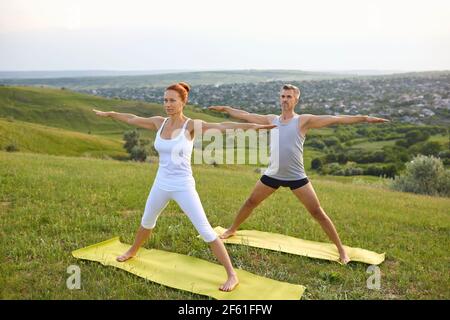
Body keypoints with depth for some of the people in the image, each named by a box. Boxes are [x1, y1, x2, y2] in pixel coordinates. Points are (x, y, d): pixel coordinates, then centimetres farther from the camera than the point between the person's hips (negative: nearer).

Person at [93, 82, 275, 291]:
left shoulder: (191, 125, -14)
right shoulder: (159, 123, 1)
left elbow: (221, 126, -29)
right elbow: (131, 119, 16)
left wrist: (252, 126, -42)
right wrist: (107, 114, 30)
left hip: (183, 186, -5)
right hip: (161, 184, 6)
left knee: (205, 231, -8)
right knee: (147, 221, 28)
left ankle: (232, 275, 0)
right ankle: (132, 252, 56)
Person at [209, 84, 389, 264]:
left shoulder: (304, 121, -7)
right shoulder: (271, 120, 5)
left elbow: (334, 119, -14)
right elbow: (245, 115, 14)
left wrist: (364, 118, -20)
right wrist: (225, 109, 18)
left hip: (296, 177, -4)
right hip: (272, 175, 4)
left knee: (317, 212, -3)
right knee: (250, 202, 16)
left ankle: (340, 248, 9)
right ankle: (232, 230, 40)